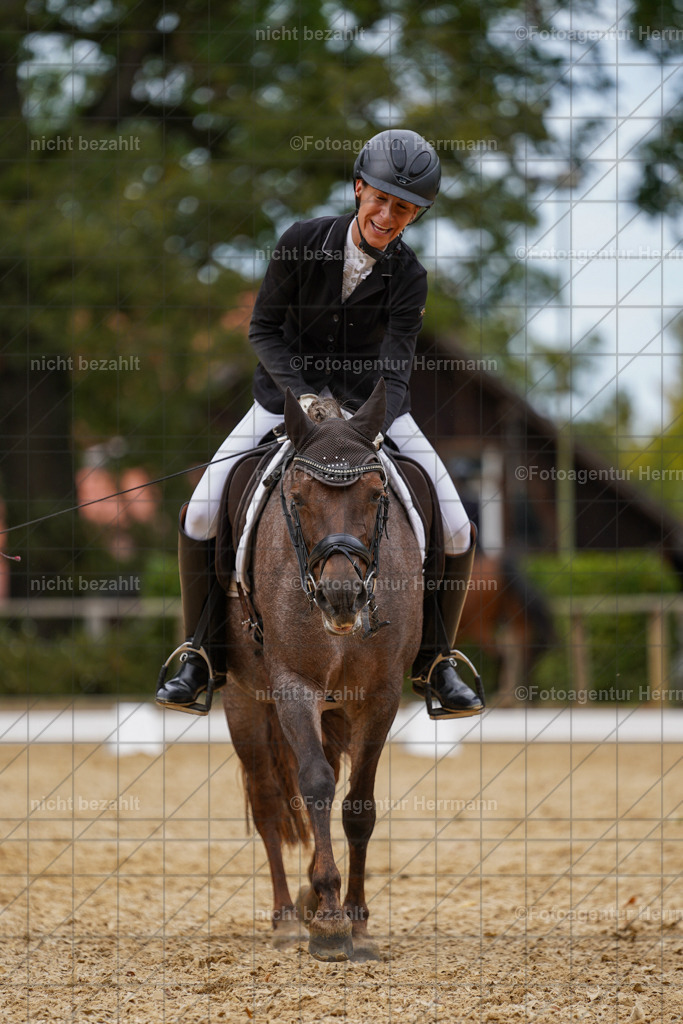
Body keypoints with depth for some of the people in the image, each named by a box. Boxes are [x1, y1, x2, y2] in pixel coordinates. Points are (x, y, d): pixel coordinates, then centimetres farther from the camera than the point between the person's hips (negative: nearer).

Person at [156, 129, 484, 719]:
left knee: (456, 533, -12)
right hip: (287, 396, 0)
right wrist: (302, 394, -23)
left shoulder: (409, 278, -16)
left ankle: (434, 659, 8)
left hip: (370, 406, 0)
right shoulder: (302, 242, -16)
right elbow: (264, 330, -9)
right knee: (200, 519, -16)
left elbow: (395, 373, -20)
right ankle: (203, 654, 1)